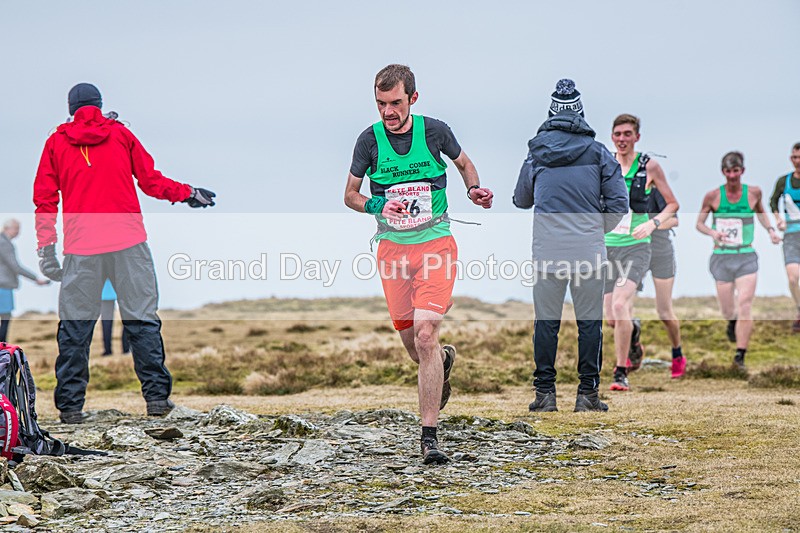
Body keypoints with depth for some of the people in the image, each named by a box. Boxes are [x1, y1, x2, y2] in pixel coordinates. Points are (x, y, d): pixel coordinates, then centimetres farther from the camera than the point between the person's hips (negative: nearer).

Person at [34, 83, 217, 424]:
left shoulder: (56, 142, 9)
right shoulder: (121, 134, 8)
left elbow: (45, 200, 6)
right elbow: (150, 181, 10)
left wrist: (46, 247, 7)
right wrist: (186, 193, 24)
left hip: (81, 247, 0)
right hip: (128, 242, 0)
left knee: (74, 327, 5)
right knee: (142, 320, 6)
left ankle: (70, 405, 3)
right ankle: (156, 395, 3)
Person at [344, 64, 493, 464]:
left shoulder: (434, 131, -4)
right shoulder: (370, 140, -2)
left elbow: (464, 164, 17)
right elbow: (350, 195, 8)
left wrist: (474, 190, -3)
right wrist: (376, 206, -12)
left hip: (435, 244, -2)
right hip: (392, 248, 2)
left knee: (425, 337, -18)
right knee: (412, 346, 7)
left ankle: (429, 436, -13)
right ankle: (445, 359, 45)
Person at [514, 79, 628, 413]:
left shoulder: (536, 153, 6)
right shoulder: (598, 152, 2)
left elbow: (520, 201, 20)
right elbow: (619, 203, -1)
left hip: (547, 251, 1)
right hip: (588, 252, -1)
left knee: (546, 322, 7)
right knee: (590, 322, 6)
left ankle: (545, 394, 8)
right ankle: (587, 395, 8)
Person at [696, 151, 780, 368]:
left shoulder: (754, 192, 1)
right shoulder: (713, 196, -4)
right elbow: (699, 223, 4)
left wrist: (770, 229, 6)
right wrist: (712, 233, -16)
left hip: (747, 257, 0)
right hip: (722, 258, 0)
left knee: (744, 307, -14)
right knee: (727, 311, 7)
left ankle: (740, 355, -10)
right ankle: (732, 323, 45)